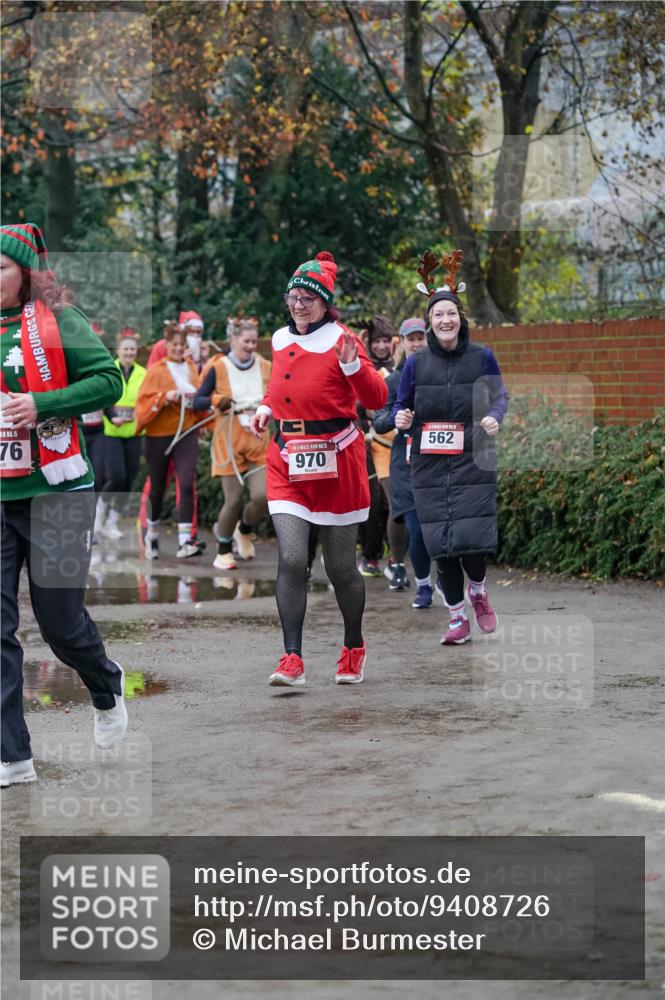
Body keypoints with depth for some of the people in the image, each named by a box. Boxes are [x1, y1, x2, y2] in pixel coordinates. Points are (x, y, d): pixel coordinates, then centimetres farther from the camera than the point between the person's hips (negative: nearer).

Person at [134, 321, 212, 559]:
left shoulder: (191, 368, 9)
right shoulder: (156, 370, -3)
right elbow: (144, 399, -9)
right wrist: (165, 397, -23)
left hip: (186, 432, 2)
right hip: (159, 434, -2)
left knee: (187, 484, -15)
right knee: (157, 488, 10)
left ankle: (185, 541, -20)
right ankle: (152, 535, 31)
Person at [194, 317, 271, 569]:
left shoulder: (266, 368, 7)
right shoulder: (218, 368, -3)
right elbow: (197, 401, -1)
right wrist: (217, 401, -19)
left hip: (259, 442, 3)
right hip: (229, 441, -3)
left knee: (263, 496, -12)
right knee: (233, 500, -3)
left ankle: (244, 532, 21)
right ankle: (223, 553, 17)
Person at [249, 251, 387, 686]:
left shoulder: (341, 340, -7)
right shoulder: (280, 340, 9)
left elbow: (376, 399, -14)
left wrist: (352, 365, -29)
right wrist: (267, 406, 11)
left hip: (337, 462, -4)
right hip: (288, 461, 4)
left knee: (340, 566, 7)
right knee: (291, 560, -11)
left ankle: (354, 649, 28)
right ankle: (292, 660, -11)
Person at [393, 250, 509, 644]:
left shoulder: (482, 357, 0)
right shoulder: (416, 363, 3)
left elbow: (500, 396, 8)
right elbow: (403, 405, 12)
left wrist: (494, 417, -12)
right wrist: (401, 418, -11)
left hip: (473, 461, -2)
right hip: (430, 464, 2)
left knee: (472, 536, -12)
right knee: (441, 544, 1)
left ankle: (478, 590, 22)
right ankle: (458, 619, 16)